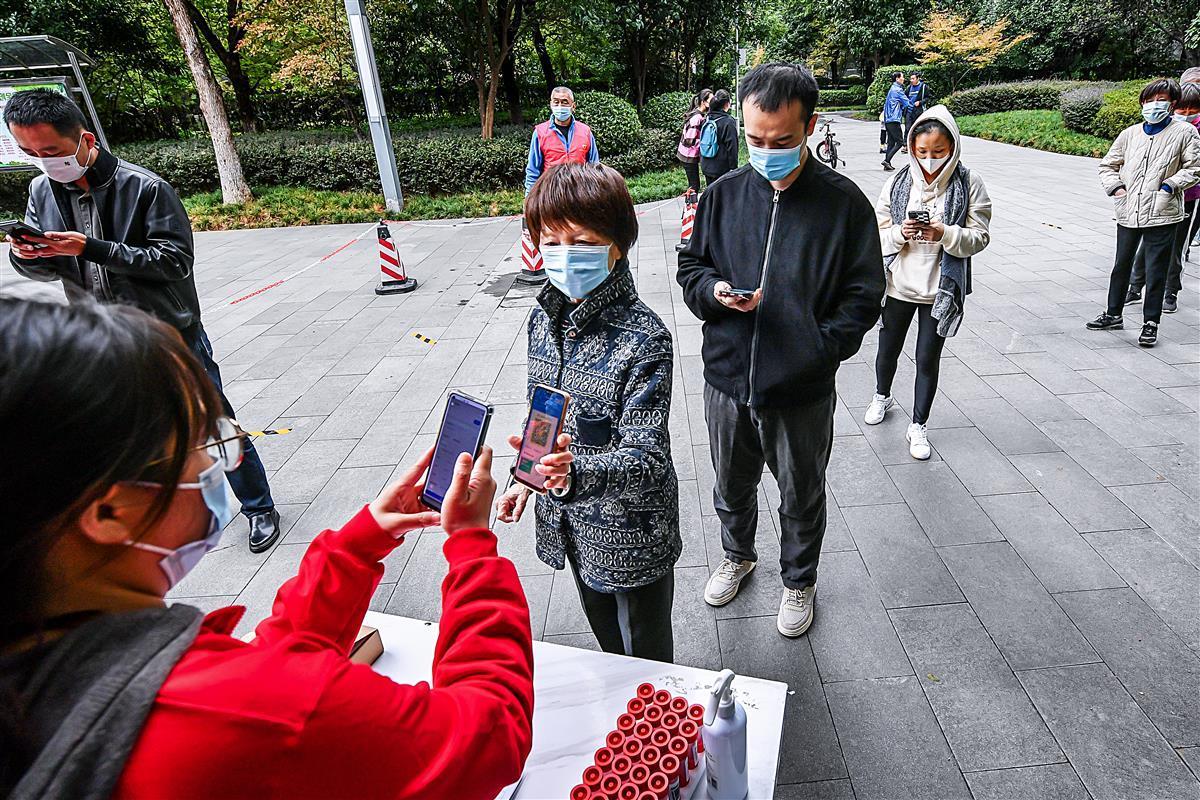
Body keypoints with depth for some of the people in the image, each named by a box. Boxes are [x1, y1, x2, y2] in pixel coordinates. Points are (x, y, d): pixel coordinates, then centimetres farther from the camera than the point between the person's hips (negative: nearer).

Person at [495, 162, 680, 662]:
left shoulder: (643, 339, -26)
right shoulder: (545, 316, -5)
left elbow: (645, 458, -30)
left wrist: (575, 473, -47)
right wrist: (529, 479, 11)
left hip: (630, 531, -7)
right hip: (568, 519, 7)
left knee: (645, 655, 18)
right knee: (604, 632, 31)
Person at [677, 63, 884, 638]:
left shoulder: (843, 201, -8)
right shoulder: (723, 194, 0)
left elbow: (863, 293, -5)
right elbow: (690, 268, 7)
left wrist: (819, 349, -18)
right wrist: (715, 291, -15)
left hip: (803, 392, -2)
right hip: (726, 380, 3)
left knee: (801, 498, 18)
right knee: (731, 486, 23)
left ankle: (799, 581, 45)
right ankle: (737, 556, 52)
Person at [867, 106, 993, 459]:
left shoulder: (969, 184, -7)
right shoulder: (899, 181, -3)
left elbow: (979, 237, -8)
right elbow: (879, 233, -2)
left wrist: (945, 234, -26)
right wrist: (901, 232, -23)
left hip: (941, 287, -2)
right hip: (898, 284, 2)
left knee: (928, 359, 7)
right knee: (888, 349, 19)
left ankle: (918, 426, 22)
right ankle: (882, 397, 47)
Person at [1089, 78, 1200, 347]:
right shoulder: (1129, 133, 9)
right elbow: (1108, 165, 17)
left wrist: (1169, 186, -13)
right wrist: (1116, 187, 1)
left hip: (1162, 215, -4)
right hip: (1128, 213, 4)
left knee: (1156, 271, 0)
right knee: (1121, 265, 15)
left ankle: (1150, 323, 9)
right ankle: (1114, 314, 29)